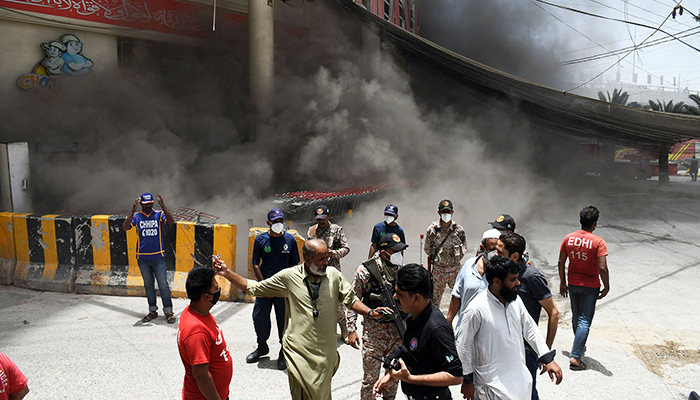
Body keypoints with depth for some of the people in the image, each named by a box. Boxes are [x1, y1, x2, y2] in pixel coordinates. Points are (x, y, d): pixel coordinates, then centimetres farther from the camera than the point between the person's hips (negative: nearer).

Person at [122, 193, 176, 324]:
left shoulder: (159, 215, 1)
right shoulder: (136, 216, 3)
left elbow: (171, 222, -17)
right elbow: (125, 227, -13)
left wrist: (163, 206, -24)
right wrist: (133, 210, -20)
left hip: (158, 257, -2)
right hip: (142, 258, 2)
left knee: (163, 284, -3)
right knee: (148, 285, 12)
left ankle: (168, 311, 5)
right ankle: (152, 310, 22)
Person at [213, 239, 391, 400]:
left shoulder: (334, 275, 1)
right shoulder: (288, 276, -5)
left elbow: (350, 299, 9)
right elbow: (253, 288, 2)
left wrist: (369, 312, -7)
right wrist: (227, 273, -6)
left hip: (325, 353, 2)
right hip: (298, 349, -2)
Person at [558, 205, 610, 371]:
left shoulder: (568, 238, -4)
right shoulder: (598, 242, -17)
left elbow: (561, 262, 2)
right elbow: (602, 268, -20)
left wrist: (562, 282, 13)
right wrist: (606, 287, -6)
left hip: (573, 284, 5)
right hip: (590, 286, -5)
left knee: (576, 317, 22)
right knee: (585, 320, 0)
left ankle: (580, 345, 42)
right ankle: (575, 356, -4)